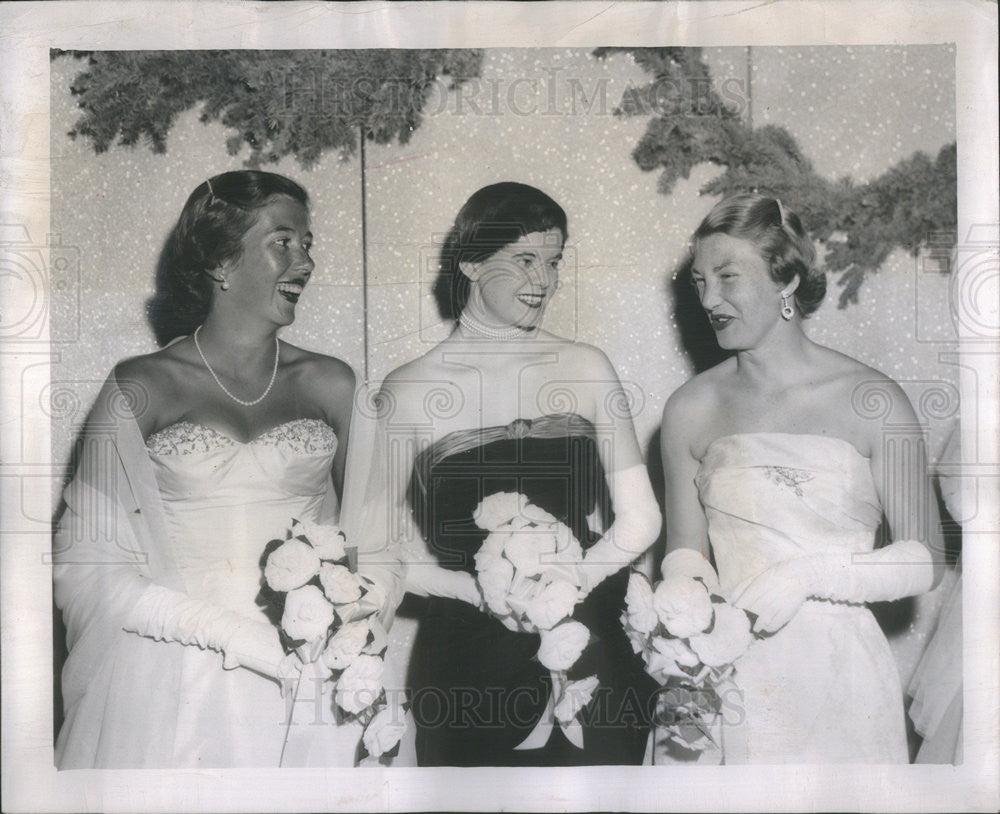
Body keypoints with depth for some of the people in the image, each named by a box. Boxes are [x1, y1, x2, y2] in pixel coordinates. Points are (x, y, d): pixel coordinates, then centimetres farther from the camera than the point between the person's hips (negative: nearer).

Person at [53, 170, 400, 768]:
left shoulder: (332, 384, 6)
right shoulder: (140, 387, -1)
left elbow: (377, 543, 5)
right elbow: (87, 563, -6)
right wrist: (234, 634, -16)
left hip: (308, 684, 2)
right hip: (172, 693, -1)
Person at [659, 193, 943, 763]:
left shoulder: (872, 401, -7)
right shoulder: (691, 409, 1)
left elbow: (926, 561, -5)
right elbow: (686, 553, 8)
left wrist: (808, 574, -18)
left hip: (840, 679, -1)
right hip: (726, 678, 2)